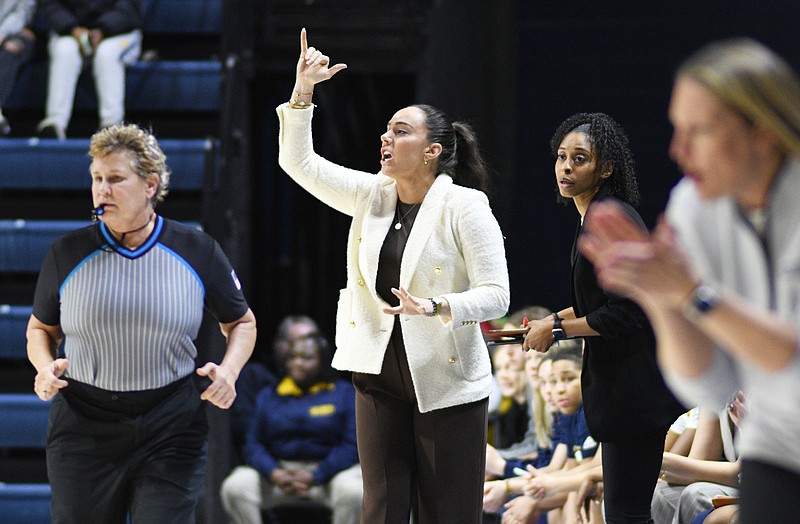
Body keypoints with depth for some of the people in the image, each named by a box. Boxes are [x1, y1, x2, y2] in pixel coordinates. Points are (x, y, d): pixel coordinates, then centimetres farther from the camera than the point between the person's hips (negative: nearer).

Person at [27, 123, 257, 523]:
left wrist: (228, 370, -5)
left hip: (172, 431, -1)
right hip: (84, 428, 1)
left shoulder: (197, 251, 1)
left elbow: (241, 322, 14)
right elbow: (41, 328, 16)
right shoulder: (68, 253, 1)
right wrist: (45, 368, -6)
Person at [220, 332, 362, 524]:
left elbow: (352, 445, -5)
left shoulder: (344, 393, 6)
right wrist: (274, 473, -15)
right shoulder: (268, 396, 15)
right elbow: (254, 444, 7)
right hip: (279, 468, 2)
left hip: (327, 470, -2)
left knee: (353, 491, -36)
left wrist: (315, 477, -17)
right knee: (234, 487, -24)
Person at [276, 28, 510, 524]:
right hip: (380, 376, 5)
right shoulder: (372, 196, 7)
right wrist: (303, 88, -1)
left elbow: (496, 295, -15)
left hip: (446, 383, -5)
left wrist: (437, 307, -31)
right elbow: (299, 162, 8)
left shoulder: (465, 206, -10)